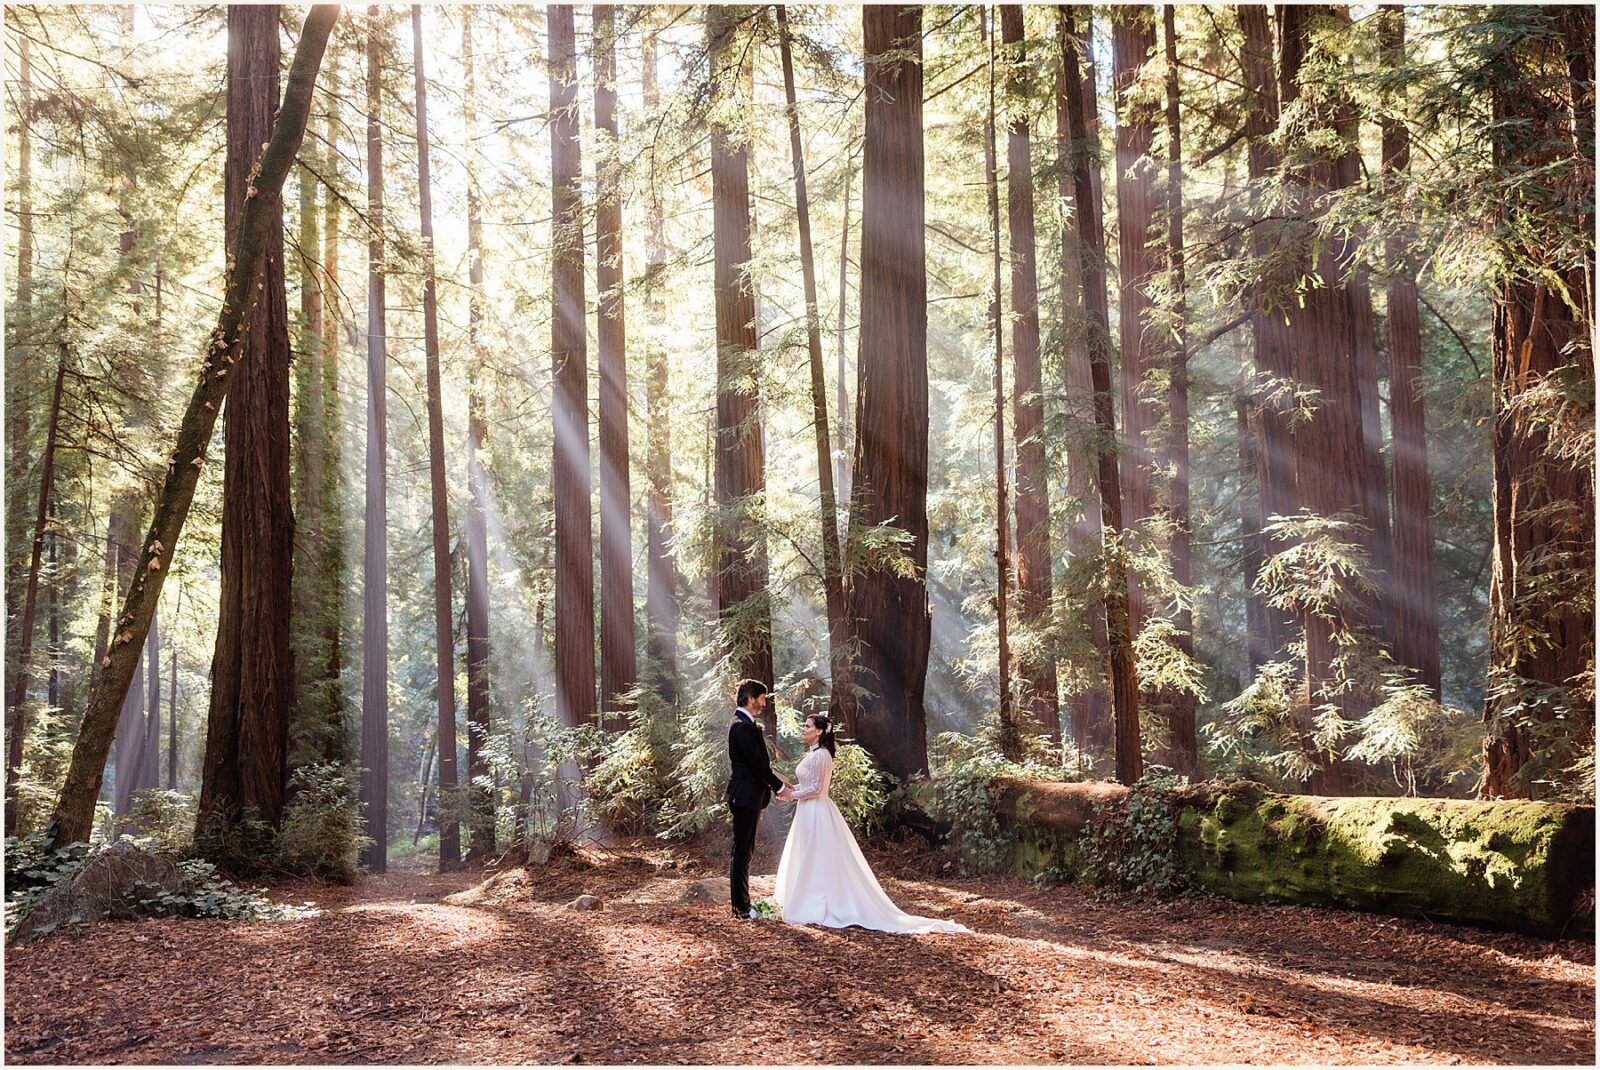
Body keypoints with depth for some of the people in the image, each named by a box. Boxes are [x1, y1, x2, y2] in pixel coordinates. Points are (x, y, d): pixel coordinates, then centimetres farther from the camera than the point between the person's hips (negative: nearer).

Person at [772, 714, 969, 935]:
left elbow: (816, 788, -19)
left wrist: (792, 795, -11)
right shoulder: (813, 754, 14)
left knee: (816, 863, -6)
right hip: (808, 812, 10)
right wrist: (792, 791, 11)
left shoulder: (820, 755, -16)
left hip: (816, 814, -10)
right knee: (808, 863, 13)